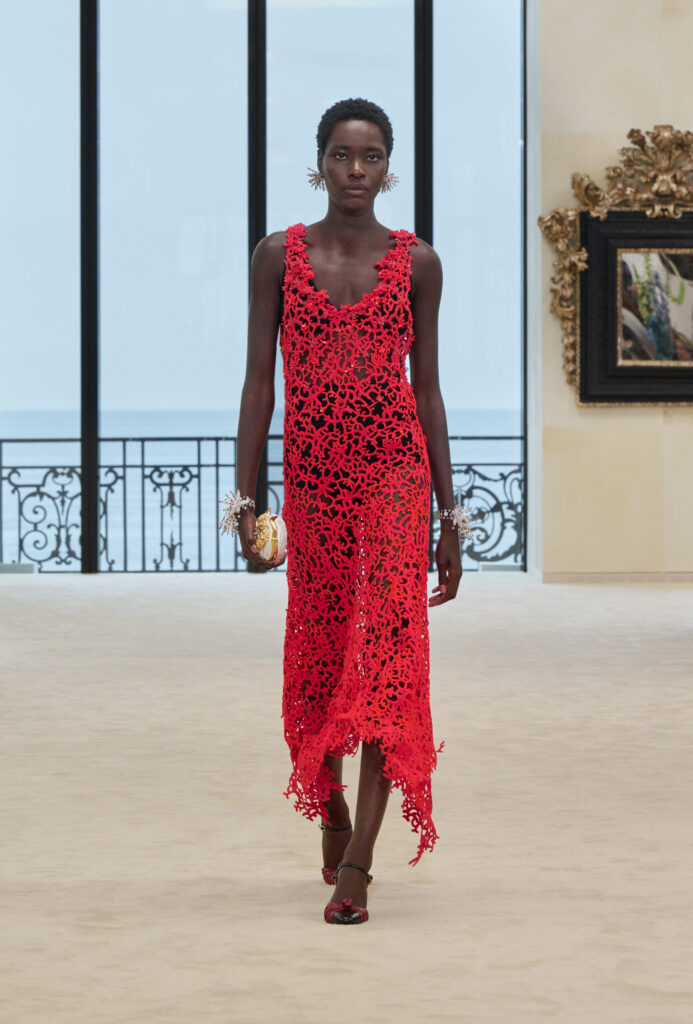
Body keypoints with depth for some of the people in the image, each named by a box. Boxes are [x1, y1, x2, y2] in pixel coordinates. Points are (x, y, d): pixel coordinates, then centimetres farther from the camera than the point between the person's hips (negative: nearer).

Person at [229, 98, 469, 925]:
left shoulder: (416, 264, 4)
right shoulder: (278, 257, 3)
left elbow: (426, 390, 7)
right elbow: (259, 381, 3)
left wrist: (449, 513, 6)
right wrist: (245, 497, -4)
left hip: (396, 472, -1)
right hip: (312, 475, 1)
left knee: (384, 650, -13)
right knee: (317, 650, 10)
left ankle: (355, 867, -16)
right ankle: (331, 818, 31)